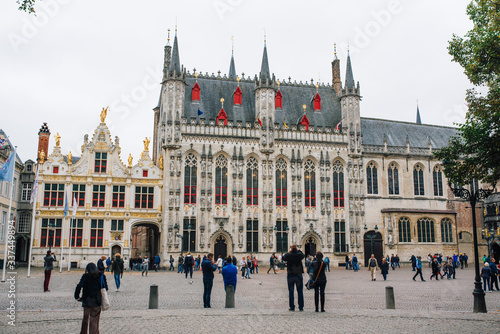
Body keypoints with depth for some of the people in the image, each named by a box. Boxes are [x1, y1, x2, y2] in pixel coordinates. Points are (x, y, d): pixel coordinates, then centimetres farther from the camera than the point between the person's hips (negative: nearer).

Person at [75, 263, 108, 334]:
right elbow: (105, 288, 2)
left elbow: (79, 287, -15)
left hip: (86, 301, 0)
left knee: (85, 319, 17)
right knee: (94, 320, 5)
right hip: (97, 301, 0)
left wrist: (77, 297, -4)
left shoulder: (85, 276, -5)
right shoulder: (101, 276, 0)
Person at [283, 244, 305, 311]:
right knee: (300, 291, 9)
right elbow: (303, 255, 18)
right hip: (299, 275, 1)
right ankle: (301, 307, 11)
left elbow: (283, 258, 13)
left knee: (291, 291, 6)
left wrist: (289, 252, 18)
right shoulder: (299, 255, -7)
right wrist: (298, 250, 27)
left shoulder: (288, 255, -9)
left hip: (290, 275, -1)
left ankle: (292, 307, 5)